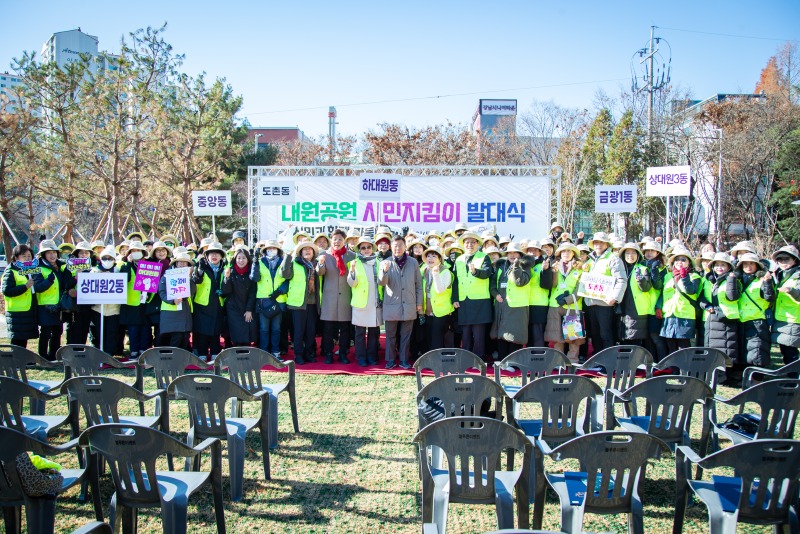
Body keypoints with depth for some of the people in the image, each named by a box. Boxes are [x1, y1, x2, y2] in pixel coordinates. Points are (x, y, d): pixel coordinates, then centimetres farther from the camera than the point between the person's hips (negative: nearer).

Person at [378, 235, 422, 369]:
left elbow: (418, 284, 9)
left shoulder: (413, 263, 6)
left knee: (406, 335, 7)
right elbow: (382, 282, -8)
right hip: (391, 305, -1)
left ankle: (404, 360, 17)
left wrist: (419, 303, 6)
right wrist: (384, 271, -28)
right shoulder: (386, 263, 2)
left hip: (409, 305, 1)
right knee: (391, 335, 7)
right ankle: (390, 360, 16)